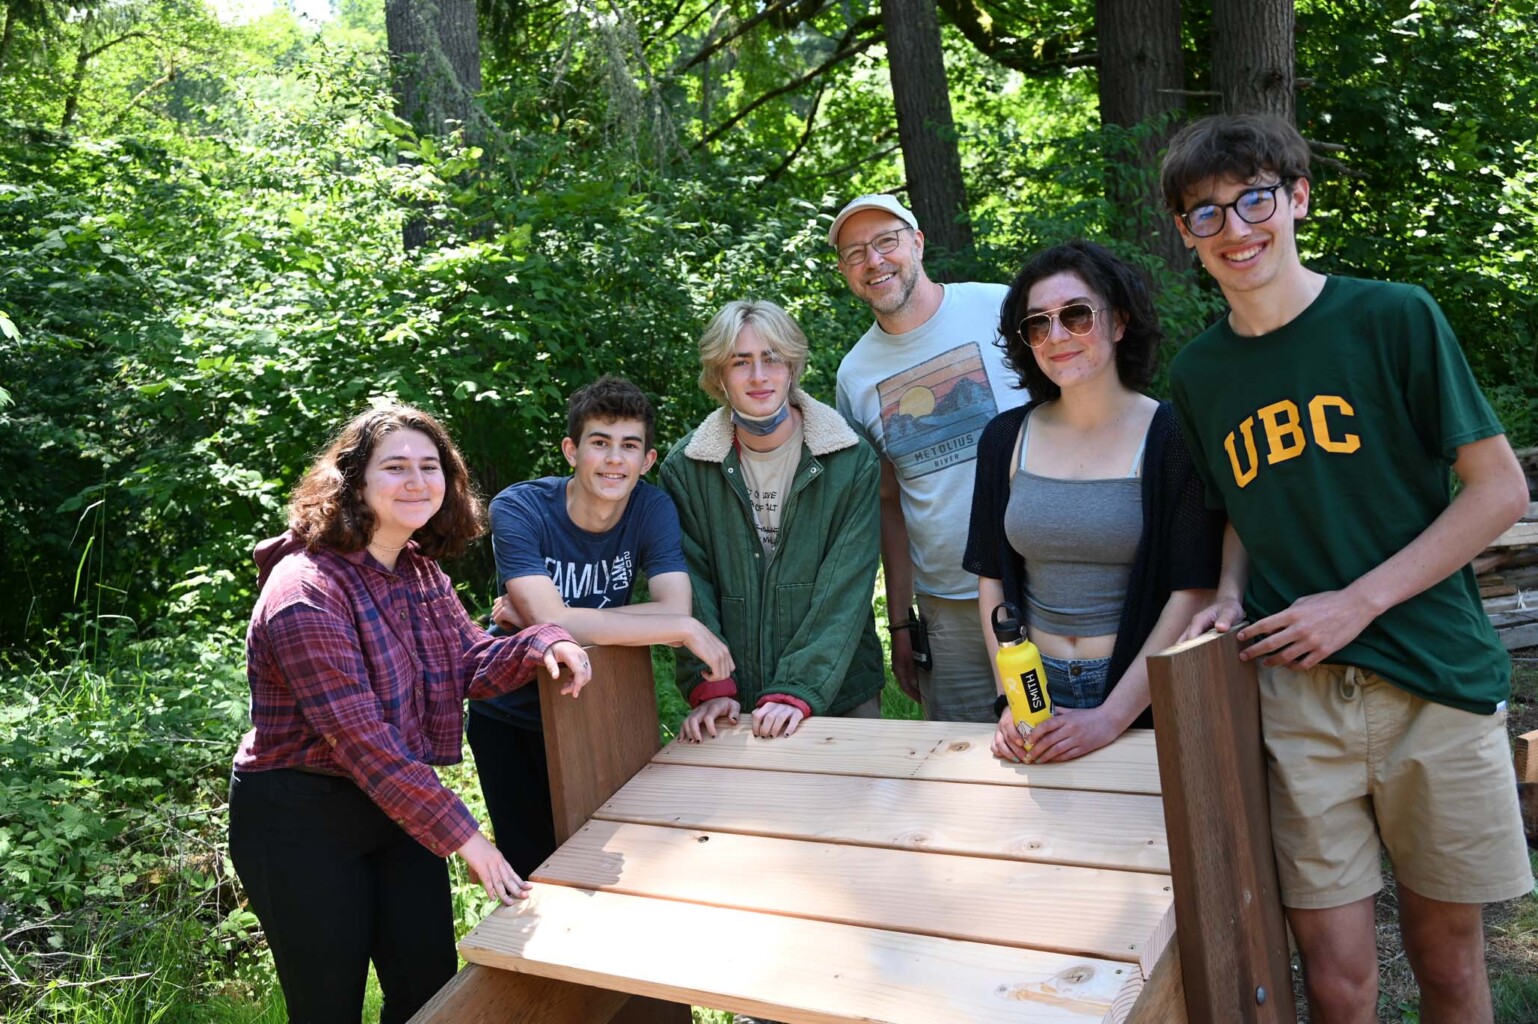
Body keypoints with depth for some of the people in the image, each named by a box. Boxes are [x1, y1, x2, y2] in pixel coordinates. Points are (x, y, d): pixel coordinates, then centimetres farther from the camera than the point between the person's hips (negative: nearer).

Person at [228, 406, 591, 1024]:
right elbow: (363, 740, -27)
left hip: (399, 807, 8)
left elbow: (474, 665, 7)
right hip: (301, 823, -7)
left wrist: (541, 644, -15)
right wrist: (462, 837, -28)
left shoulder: (421, 573, 5)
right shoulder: (306, 592, -23)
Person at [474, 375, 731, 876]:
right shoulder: (517, 510, -23)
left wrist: (543, 618, -28)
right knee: (534, 871, 13)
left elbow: (675, 608, -26)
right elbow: (553, 619, -36)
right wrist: (687, 630, -35)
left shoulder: (652, 507, -13)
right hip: (512, 719, -2)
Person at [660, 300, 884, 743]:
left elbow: (845, 589, -13)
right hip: (733, 704, 1)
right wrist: (709, 687, -17)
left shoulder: (851, 461, -8)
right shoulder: (686, 468, -3)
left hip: (838, 693, -1)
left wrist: (798, 691, -22)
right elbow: (692, 587, -5)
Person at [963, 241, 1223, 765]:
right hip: (1034, 686, 3)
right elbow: (991, 579, 5)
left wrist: (1111, 717, -18)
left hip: (1144, 697, -3)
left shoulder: (1171, 436, -9)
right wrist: (1010, 700, -6)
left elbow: (1193, 594, -12)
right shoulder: (1005, 439, 3)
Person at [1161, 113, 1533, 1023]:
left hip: (1435, 682, -2)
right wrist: (1230, 599, 0)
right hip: (1297, 695, 2)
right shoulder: (1199, 375, 7)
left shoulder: (1395, 318, -4)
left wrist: (1358, 602, -12)